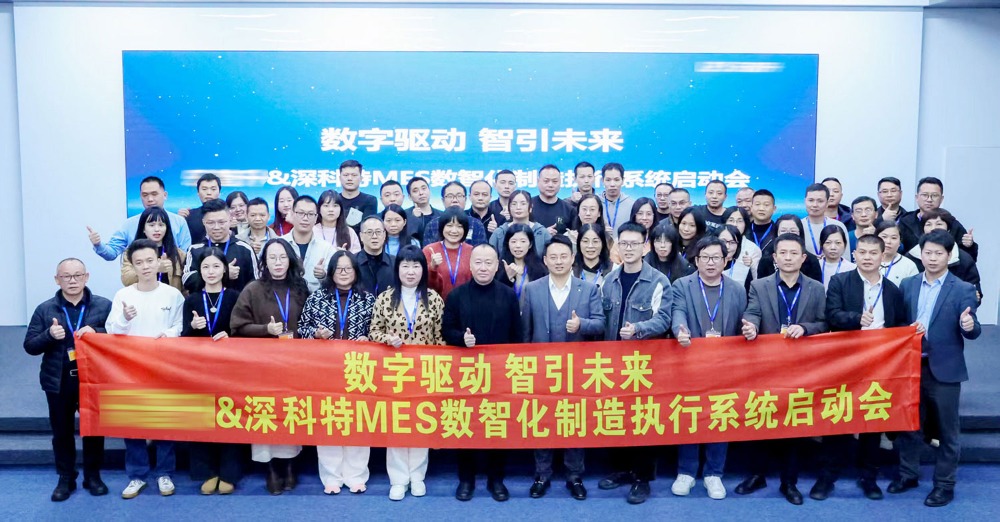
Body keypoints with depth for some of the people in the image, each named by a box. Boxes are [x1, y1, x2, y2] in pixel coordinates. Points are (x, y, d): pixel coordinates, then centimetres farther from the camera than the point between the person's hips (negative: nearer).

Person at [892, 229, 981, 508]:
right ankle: (908, 474, 31)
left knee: (946, 430, 8)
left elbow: (972, 331, -10)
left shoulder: (963, 290, -6)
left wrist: (969, 325, -33)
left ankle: (945, 484, 21)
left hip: (944, 369, -3)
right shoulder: (907, 285, 5)